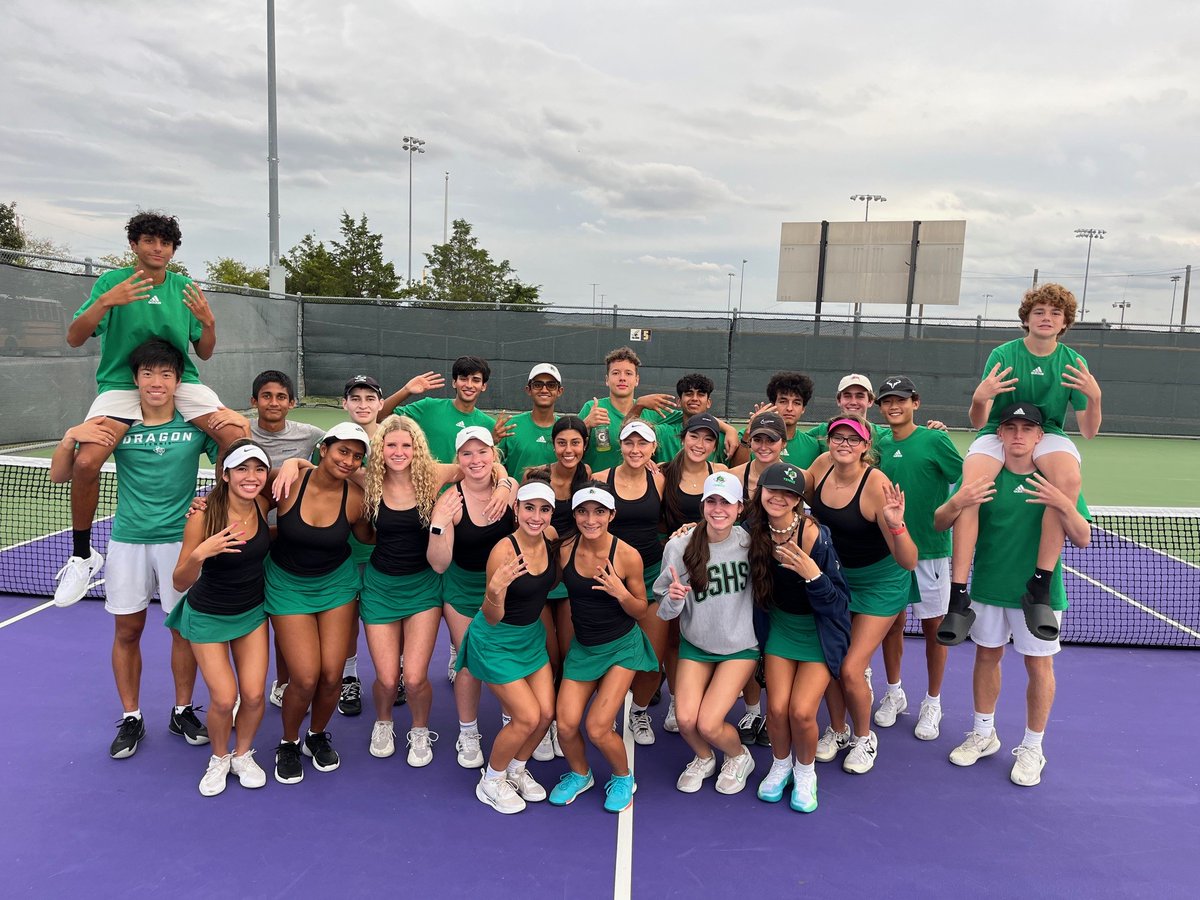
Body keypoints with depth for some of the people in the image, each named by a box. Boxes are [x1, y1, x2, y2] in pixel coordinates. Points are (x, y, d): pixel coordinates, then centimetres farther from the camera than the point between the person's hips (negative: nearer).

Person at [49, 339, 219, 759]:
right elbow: (60, 475, 3)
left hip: (181, 539, -1)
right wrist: (70, 437, -15)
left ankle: (183, 712, 26)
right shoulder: (116, 425, -2)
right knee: (127, 631, 9)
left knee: (184, 628, 8)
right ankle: (130, 719, 27)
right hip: (128, 540, 1)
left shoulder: (196, 424, -3)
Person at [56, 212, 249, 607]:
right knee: (85, 462, -23)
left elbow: (204, 352, 9)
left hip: (180, 382, 2)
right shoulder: (111, 282, 1)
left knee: (238, 434, -21)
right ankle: (82, 555, 2)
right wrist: (105, 302, -21)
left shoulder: (185, 288, 7)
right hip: (121, 383, -2)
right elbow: (74, 338, -6)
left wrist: (208, 323, -11)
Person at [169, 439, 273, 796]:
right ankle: (219, 758, 23)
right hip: (207, 616, -3)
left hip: (252, 612, 4)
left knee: (254, 694, -1)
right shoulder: (204, 516, -27)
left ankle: (243, 754, 28)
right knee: (224, 698, -7)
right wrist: (199, 553, -40)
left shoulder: (262, 505, -13)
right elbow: (180, 583, -21)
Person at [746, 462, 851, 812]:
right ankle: (780, 765, 25)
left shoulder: (814, 535, -25)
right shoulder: (754, 531, -12)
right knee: (777, 708, -7)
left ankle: (805, 772, 20)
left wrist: (813, 575, -35)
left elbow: (839, 602, -19)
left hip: (820, 630, -3)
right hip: (780, 625, 3)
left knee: (801, 712, -12)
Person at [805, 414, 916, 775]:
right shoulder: (822, 464, -13)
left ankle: (864, 737, 23)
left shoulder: (877, 485, -28)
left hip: (880, 581, -5)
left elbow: (908, 562, -28)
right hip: (837, 573, 5)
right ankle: (837, 730, 32)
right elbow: (799, 498, 10)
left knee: (851, 669, -6)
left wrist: (896, 525, -47)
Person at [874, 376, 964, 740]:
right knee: (891, 622, 13)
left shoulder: (935, 440, -8)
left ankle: (933, 704, 25)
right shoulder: (880, 444, 4)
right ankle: (894, 693, 32)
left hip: (930, 549, -4)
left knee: (933, 627, 8)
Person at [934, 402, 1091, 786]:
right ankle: (983, 734, 34)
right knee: (986, 656, 14)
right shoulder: (983, 475, -4)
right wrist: (957, 503, -29)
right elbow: (939, 523, -5)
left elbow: (1082, 539, -10)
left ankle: (1032, 747, 27)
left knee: (1039, 665, 8)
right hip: (988, 588, 2)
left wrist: (1064, 506, -30)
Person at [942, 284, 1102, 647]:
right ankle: (958, 598, -31)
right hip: (997, 433, -1)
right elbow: (978, 422, -2)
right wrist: (980, 398, -24)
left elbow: (1089, 432, 5)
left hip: (1047, 436, 1)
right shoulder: (1002, 355, 0)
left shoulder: (1074, 363, 5)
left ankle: (1039, 587, -27)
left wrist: (1094, 397, -14)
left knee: (1070, 479, -36)